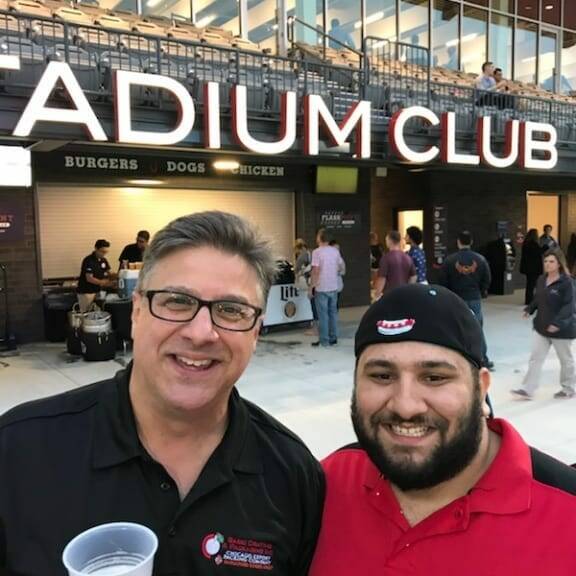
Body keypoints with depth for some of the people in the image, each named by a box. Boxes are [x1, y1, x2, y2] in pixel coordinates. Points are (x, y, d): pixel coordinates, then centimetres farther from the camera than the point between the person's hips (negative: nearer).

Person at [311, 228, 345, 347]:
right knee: (333, 312, 14)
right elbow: (342, 267, 12)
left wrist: (312, 285, -10)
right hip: (334, 287, 5)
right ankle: (333, 338, 20)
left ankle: (324, 340, 4)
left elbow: (315, 270, -16)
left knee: (323, 314, 0)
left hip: (321, 288, -5)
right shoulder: (335, 251, 5)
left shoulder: (317, 252, -12)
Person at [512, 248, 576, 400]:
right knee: (535, 358, 4)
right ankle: (527, 389, 6)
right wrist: (529, 309, -2)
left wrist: (557, 322, -30)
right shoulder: (541, 280, 4)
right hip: (541, 326, 6)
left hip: (562, 328, -6)